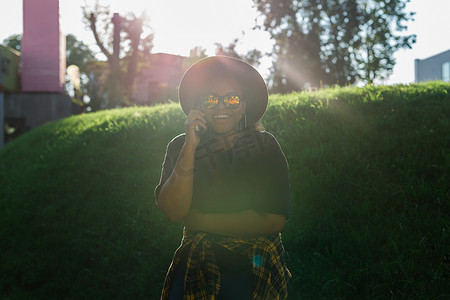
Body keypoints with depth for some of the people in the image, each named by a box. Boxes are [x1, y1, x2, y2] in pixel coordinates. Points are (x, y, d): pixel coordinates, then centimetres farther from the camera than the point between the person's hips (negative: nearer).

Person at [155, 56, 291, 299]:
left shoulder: (265, 147, -1)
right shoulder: (179, 146, 3)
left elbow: (274, 221, -11)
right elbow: (172, 212, -9)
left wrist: (197, 219, -10)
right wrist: (190, 148, -17)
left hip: (254, 269, 0)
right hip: (196, 265, 1)